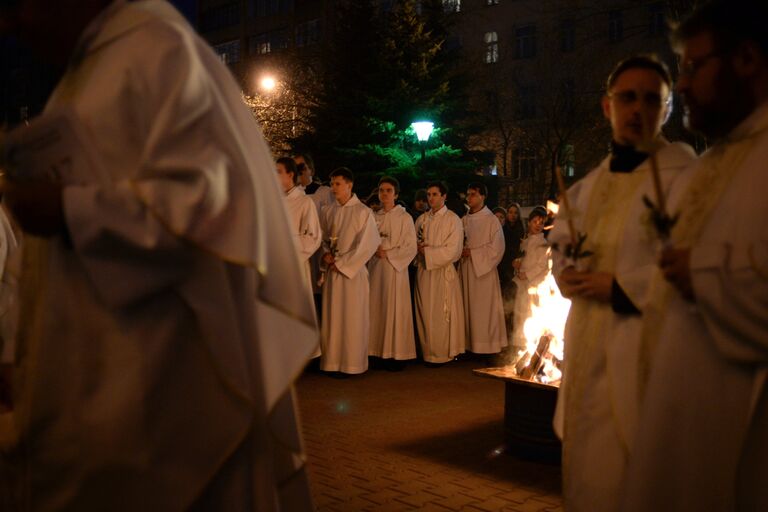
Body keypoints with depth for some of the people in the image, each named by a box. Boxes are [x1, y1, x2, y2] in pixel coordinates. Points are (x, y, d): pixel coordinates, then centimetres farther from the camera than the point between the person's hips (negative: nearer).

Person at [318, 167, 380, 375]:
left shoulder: (363, 212, -6)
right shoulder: (327, 211, 9)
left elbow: (368, 244, -10)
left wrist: (342, 263, -11)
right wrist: (326, 254, -4)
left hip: (353, 271, -5)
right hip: (332, 272, 5)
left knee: (352, 318, 0)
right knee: (331, 317, 6)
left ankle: (352, 363, 9)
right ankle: (332, 361, 14)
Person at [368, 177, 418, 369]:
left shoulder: (405, 218, -1)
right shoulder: (374, 218, 12)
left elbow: (411, 248, -6)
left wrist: (387, 254, -12)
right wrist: (373, 250, -5)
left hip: (395, 268, -4)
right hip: (375, 268, 4)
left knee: (395, 310, -3)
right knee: (376, 309, 2)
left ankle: (397, 355, 2)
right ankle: (379, 352, 8)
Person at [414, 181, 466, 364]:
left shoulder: (453, 219, -2)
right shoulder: (421, 219, 12)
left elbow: (452, 250, -9)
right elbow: (414, 244, 16)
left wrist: (427, 251, -10)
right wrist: (418, 248, -7)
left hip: (443, 272, -4)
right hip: (424, 271, 5)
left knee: (442, 314, -3)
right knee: (425, 313, 4)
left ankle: (443, 353, 6)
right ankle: (428, 352, 12)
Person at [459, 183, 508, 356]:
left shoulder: (491, 220, -5)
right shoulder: (464, 220, 10)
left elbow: (496, 248, -9)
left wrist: (472, 253, -12)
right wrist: (461, 252, -4)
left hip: (484, 270, -5)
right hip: (466, 269, 5)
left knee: (484, 308, -3)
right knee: (468, 307, 5)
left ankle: (487, 345, 5)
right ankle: (470, 343, 11)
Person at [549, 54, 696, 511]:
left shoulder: (686, 177, -10)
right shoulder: (591, 184, 13)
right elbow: (563, 239, 25)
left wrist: (621, 287, -18)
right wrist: (566, 269, 3)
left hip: (645, 349, -7)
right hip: (588, 349, 7)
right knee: (586, 469, 16)